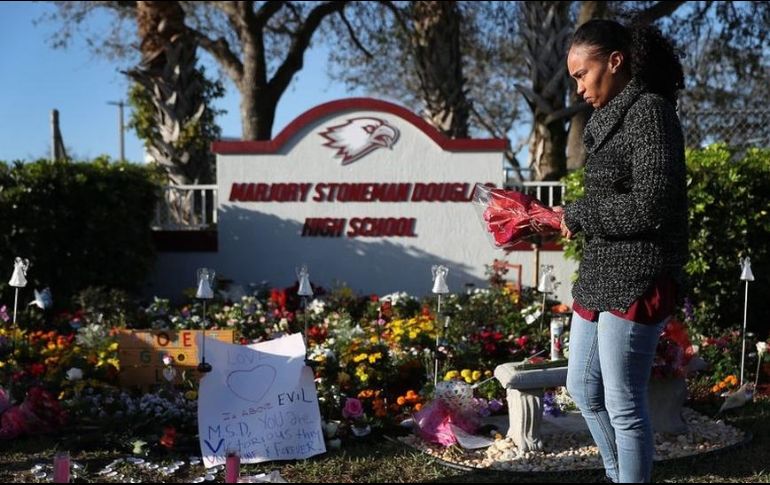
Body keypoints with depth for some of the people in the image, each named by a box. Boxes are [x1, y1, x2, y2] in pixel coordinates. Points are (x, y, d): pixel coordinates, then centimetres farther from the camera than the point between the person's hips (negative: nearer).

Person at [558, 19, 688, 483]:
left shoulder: (650, 111, -13)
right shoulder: (613, 116, 14)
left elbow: (650, 206, -20)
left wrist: (579, 214, -11)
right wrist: (569, 219, 6)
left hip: (636, 282, -10)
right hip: (600, 276, 10)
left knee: (624, 404, -1)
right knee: (583, 389, 19)